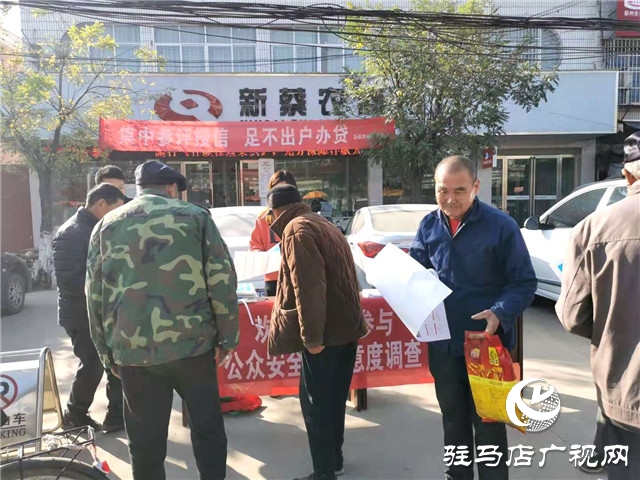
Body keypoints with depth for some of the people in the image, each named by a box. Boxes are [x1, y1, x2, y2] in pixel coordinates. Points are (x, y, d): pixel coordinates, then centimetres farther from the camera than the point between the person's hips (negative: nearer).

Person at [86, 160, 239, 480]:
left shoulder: (106, 225, 11)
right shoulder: (194, 216, 3)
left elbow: (95, 295, 9)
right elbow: (222, 279, -5)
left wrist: (106, 352, 15)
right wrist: (226, 336, 2)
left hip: (132, 350, 3)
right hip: (191, 343, -2)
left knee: (145, 439, 15)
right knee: (207, 428, 13)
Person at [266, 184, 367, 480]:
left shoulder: (296, 229, -12)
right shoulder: (323, 224, 18)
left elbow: (308, 287, -22)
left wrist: (311, 336, -22)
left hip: (326, 331, -10)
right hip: (346, 326, 10)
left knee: (316, 402, 0)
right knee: (334, 398, 19)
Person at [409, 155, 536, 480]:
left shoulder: (500, 225, -14)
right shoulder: (429, 225, 0)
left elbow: (524, 282, -10)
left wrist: (500, 313, -27)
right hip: (442, 342, 5)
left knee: (488, 423, 10)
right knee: (453, 419, 22)